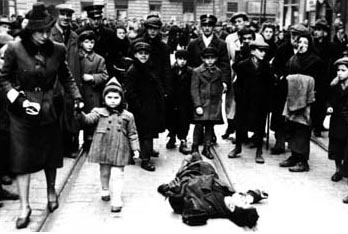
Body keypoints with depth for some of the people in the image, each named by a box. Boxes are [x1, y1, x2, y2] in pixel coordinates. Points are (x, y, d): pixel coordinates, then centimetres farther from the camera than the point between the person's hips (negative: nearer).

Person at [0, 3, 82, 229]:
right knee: (22, 157, 0)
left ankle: (51, 191, 38)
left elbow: (66, 77, 7)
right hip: (22, 112, -2)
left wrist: (77, 97, -6)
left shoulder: (57, 49, -5)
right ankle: (25, 206, 10)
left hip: (49, 110, 2)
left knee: (50, 154, 14)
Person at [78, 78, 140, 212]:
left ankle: (116, 200, -2)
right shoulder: (100, 112, 1)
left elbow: (132, 134, 5)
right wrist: (81, 114, -36)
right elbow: (89, 119, -16)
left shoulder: (127, 116, 2)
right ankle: (105, 190, 42)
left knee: (118, 174, -6)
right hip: (103, 148, 1)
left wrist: (135, 148, 1)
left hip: (119, 150, -1)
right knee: (104, 172, 18)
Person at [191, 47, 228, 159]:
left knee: (210, 126, 7)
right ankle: (195, 147, 10)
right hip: (201, 103, -3)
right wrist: (197, 105, -12)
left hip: (214, 104, 4)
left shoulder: (218, 72, 10)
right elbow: (194, 90, -6)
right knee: (199, 126, -4)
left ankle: (207, 148, 18)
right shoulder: (197, 71, -2)